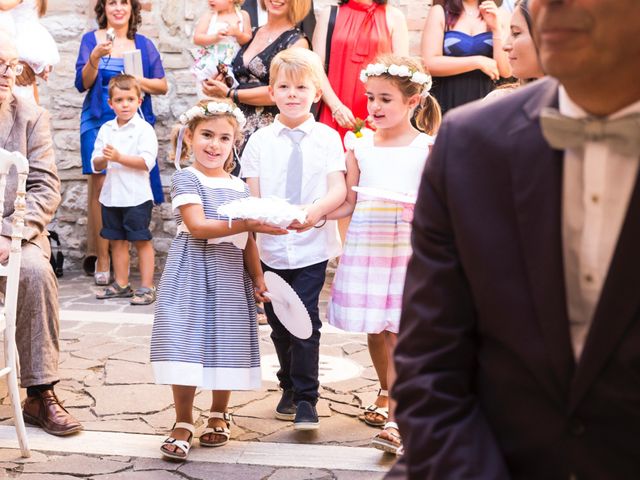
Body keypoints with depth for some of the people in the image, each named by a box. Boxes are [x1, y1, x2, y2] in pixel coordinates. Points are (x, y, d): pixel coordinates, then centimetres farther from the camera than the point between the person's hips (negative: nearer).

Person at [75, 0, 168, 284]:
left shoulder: (144, 44, 11)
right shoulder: (91, 40, 7)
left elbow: (162, 86, 9)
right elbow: (82, 84, -1)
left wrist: (138, 81, -10)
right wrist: (95, 57, -17)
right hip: (99, 122, -2)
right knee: (101, 186, -12)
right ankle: (102, 260, -10)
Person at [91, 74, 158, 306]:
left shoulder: (144, 129, -6)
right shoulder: (106, 130, 10)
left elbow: (147, 162, -17)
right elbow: (95, 164, 7)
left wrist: (119, 157, -22)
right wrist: (103, 160, -15)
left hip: (136, 196, -6)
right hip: (111, 195, 6)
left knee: (141, 241, -2)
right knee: (117, 240, 13)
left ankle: (146, 287, 3)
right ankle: (121, 284, 23)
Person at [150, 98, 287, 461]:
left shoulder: (240, 187, 12)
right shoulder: (187, 178, -6)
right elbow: (197, 227, -20)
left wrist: (258, 278, 12)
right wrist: (248, 224, -26)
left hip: (231, 278, 5)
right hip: (193, 274, -5)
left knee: (227, 345, 8)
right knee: (186, 344, -7)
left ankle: (219, 415, 25)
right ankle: (183, 423, 4)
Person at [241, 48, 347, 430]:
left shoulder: (327, 138, 0)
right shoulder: (260, 141, 5)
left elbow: (339, 190, -9)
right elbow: (251, 194, 1)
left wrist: (316, 210, -29)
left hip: (312, 245, -3)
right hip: (270, 246, 3)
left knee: (305, 321, -8)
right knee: (278, 322, 13)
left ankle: (306, 399, 3)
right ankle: (290, 387, 33)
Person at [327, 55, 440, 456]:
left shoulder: (427, 147, -1)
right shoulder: (359, 145, 7)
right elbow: (349, 203, 8)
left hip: (408, 249, -3)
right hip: (365, 246, 3)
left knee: (399, 333, -6)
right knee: (375, 331, 11)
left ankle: (396, 419, -3)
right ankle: (387, 394, 34)